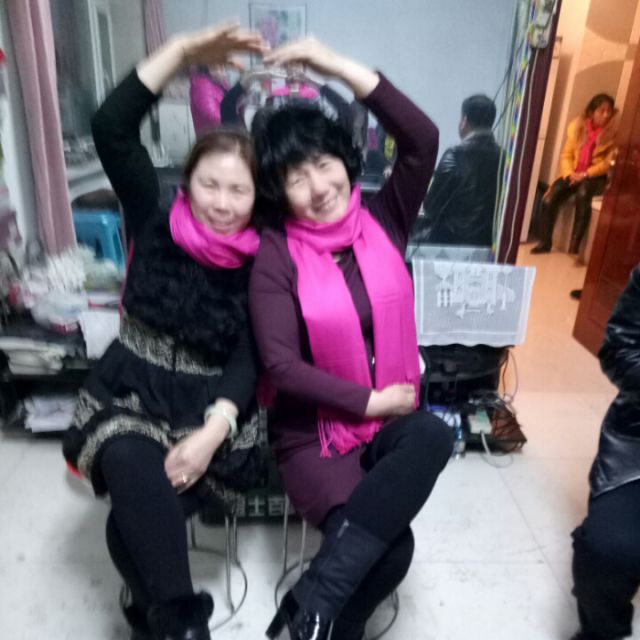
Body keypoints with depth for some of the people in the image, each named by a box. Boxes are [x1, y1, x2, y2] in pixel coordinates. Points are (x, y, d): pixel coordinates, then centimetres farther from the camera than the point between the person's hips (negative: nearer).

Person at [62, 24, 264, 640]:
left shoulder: (259, 263, -3)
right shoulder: (154, 225, -1)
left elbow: (248, 360, -8)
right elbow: (111, 128, -11)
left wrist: (211, 434, -22)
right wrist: (184, 51, -16)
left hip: (208, 409, 0)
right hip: (128, 394, 1)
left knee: (136, 518, -22)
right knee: (135, 470, -30)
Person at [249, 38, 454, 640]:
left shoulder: (383, 221, 2)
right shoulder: (275, 254, -9)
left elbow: (422, 139, -13)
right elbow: (280, 365, -15)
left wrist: (336, 63, -15)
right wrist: (370, 400, -13)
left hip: (393, 418, 4)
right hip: (313, 429, -3)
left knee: (433, 434, -33)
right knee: (392, 548, -26)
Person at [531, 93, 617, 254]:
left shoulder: (614, 132, -4)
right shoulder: (577, 126, 5)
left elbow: (609, 162, -8)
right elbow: (566, 155, 5)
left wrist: (586, 174, -19)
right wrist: (570, 173, -13)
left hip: (596, 176, -3)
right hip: (574, 173, 3)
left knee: (583, 193, -38)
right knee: (550, 198, -24)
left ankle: (574, 245, -37)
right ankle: (544, 242, -10)